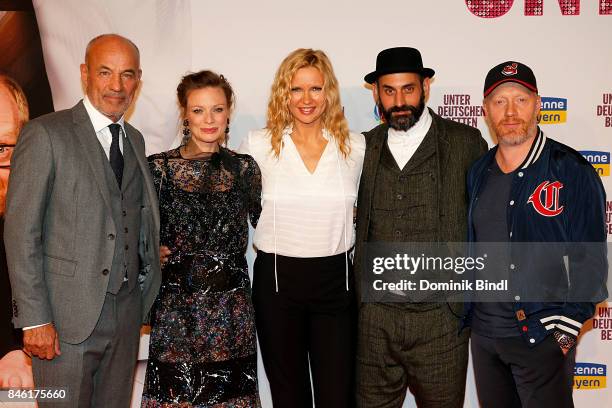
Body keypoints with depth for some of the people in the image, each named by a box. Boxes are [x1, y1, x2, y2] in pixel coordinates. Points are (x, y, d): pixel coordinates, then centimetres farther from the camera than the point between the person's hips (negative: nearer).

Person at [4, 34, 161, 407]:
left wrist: (145, 292, 7)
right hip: (67, 316, -6)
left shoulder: (135, 139, 13)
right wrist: (34, 319, -14)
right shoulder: (46, 134, -8)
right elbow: (21, 232, -11)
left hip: (127, 314, 6)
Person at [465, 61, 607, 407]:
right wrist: (466, 309, 9)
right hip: (483, 333, 5)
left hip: (543, 338, -5)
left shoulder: (571, 171, -9)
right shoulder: (478, 173, 5)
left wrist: (568, 327, -13)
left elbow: (590, 258, -9)